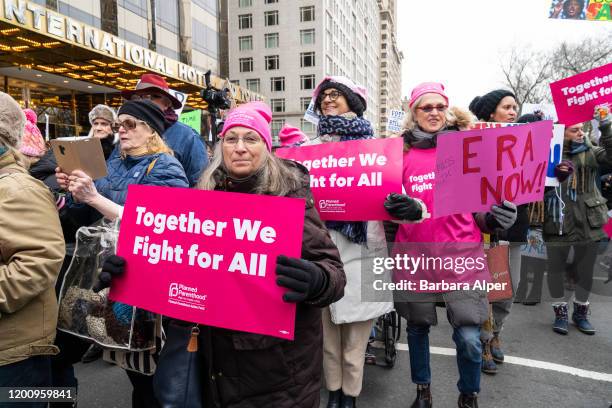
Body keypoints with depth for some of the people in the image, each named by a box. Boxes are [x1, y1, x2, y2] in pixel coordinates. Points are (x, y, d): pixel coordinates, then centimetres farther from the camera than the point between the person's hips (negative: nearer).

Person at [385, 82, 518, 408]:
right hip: (414, 253, 1)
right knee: (417, 326, 12)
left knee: (468, 337, -3)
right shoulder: (402, 151, 4)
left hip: (461, 254, 0)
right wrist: (405, 208, -18)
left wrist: (494, 218, -11)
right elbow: (389, 202, 4)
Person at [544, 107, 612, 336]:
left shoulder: (590, 152, 3)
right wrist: (553, 176, -23)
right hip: (557, 224, -2)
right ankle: (560, 312, 28)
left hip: (588, 223, 2)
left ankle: (581, 312, 33)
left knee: (586, 270, 13)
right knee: (556, 269, 9)